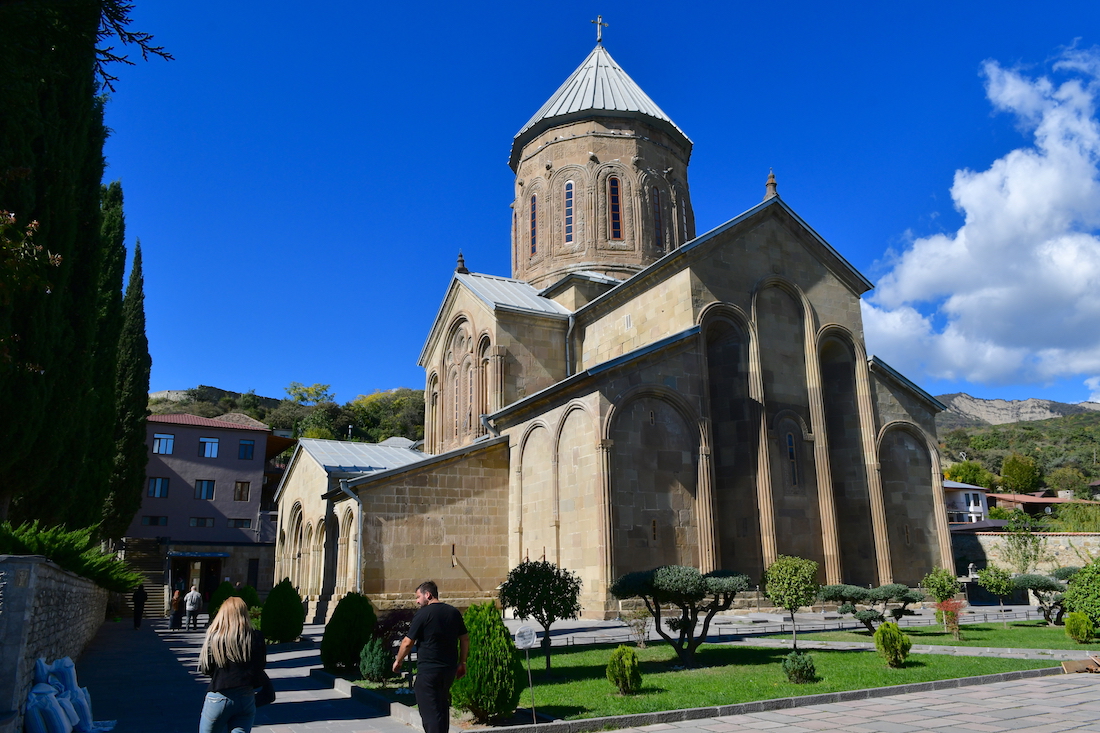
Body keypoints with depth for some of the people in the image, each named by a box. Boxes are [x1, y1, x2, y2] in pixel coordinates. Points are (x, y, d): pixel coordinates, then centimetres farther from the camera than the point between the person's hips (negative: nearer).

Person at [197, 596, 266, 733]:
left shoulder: (214, 638, -7)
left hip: (219, 697, -2)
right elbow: (262, 664, 6)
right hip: (247, 698, 2)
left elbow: (205, 669, -1)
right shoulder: (256, 638, -2)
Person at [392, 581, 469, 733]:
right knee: (442, 705, 22)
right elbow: (465, 639, 9)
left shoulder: (423, 614, -10)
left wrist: (398, 661, 8)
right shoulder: (454, 612, 6)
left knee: (430, 710, -1)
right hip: (450, 668, 6)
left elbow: (407, 642, -7)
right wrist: (462, 663, 17)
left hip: (428, 670, -6)